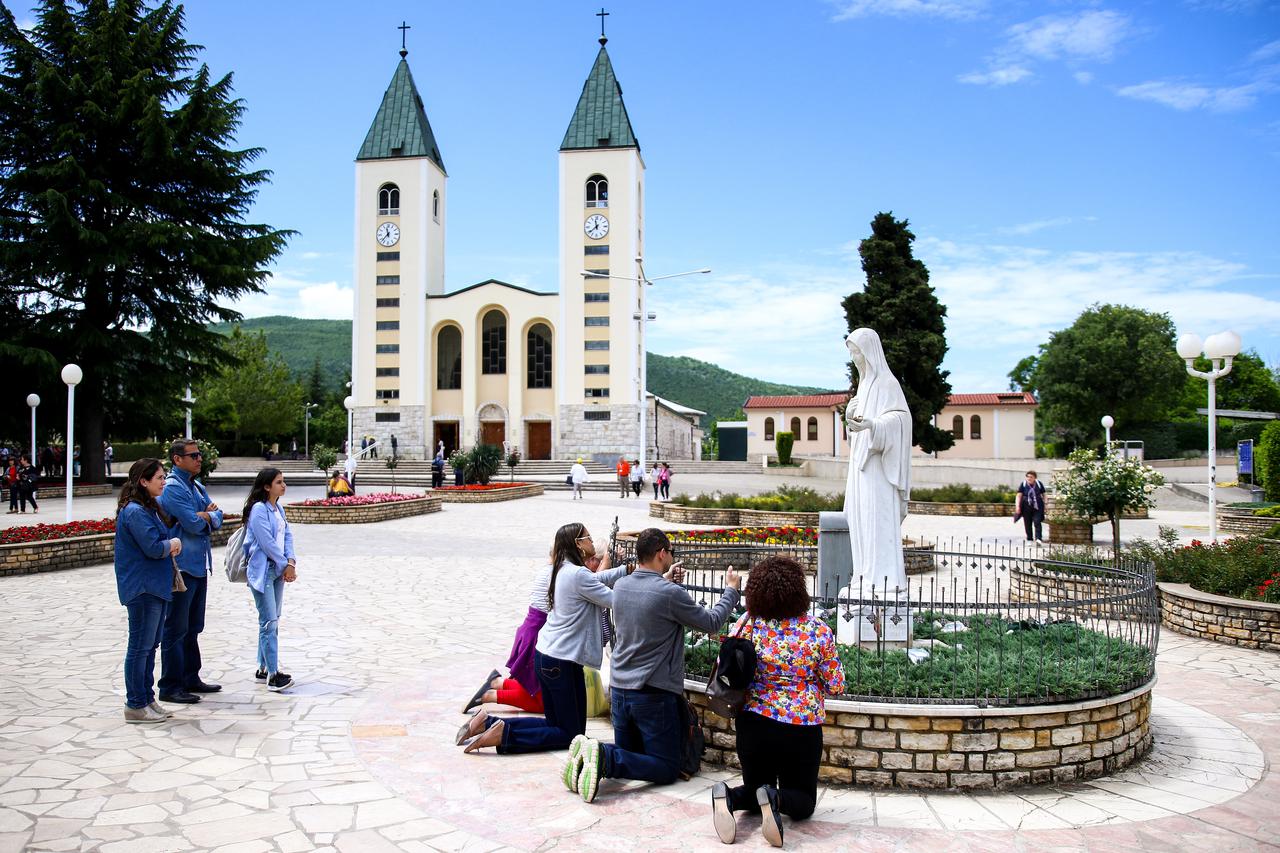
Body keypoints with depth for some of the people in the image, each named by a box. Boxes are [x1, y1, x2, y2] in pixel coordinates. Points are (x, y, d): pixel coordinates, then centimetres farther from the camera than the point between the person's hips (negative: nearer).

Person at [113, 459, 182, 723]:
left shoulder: (150, 508, 15)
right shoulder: (135, 511, -17)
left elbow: (167, 537, 17)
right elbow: (153, 548, -21)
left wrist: (173, 544, -4)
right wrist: (174, 543, -3)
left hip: (156, 586, 10)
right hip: (142, 589, -10)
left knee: (150, 646, 15)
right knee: (140, 646, -2)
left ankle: (146, 699, 23)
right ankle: (135, 706, 6)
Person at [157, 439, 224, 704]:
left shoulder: (196, 486, 14)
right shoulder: (173, 487, -14)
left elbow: (217, 518, 10)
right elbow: (193, 524, -22)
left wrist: (205, 516, -11)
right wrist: (207, 515, -2)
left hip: (199, 565, 9)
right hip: (181, 566, -9)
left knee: (193, 628, 16)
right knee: (176, 629, -2)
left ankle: (190, 679, 26)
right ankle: (170, 687, 5)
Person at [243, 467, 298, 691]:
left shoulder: (278, 509, 11)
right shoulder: (258, 509, -14)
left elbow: (287, 535, 10)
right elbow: (267, 542, -17)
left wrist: (290, 561, -6)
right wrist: (286, 565, -11)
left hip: (278, 570, 8)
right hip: (261, 570, -8)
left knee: (273, 621, 12)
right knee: (269, 622, -9)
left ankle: (264, 669, 21)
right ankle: (273, 675, -7)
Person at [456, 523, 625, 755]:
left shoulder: (560, 570, 8)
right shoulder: (579, 574, -19)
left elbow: (596, 579, 18)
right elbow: (614, 600, -15)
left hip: (545, 654, 9)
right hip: (562, 661, -9)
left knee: (555, 724, 20)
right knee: (572, 734, 4)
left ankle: (488, 723, 12)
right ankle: (503, 735, -7)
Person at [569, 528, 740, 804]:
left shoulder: (620, 586, 2)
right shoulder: (671, 594, -18)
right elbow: (711, 622, -4)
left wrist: (664, 580, 31)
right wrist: (731, 590, 10)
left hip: (619, 689, 7)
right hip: (654, 694, -7)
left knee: (629, 756, 22)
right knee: (667, 768, 4)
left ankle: (590, 753, -9)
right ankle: (605, 758, -19)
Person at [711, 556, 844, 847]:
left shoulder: (749, 622, -8)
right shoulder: (818, 629, -12)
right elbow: (835, 686, -5)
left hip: (754, 724, 2)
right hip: (803, 728, -2)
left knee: (756, 785, 23)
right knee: (803, 798, 17)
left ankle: (729, 797, -12)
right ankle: (776, 799, -19)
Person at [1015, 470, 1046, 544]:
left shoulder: (1039, 484, 1)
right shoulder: (1023, 484, -2)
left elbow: (1043, 495, 11)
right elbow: (1019, 495, -5)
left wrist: (1045, 505, 8)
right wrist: (1017, 506, -15)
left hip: (1037, 507, -1)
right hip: (1026, 507, 1)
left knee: (1037, 522, -12)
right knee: (1027, 524, 6)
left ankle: (1038, 539, -16)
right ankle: (1029, 540, 16)